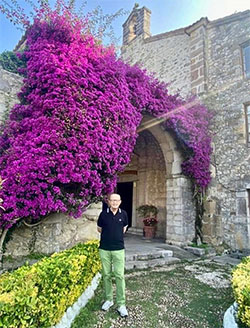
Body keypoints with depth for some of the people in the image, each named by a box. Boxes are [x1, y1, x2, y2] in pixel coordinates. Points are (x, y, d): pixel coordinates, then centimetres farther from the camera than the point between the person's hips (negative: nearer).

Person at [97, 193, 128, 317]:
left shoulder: (123, 214, -2)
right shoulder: (103, 214, -5)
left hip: (118, 249, 0)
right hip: (104, 249, 1)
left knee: (119, 276, -1)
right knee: (106, 275, 11)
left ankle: (121, 304, 11)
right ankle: (108, 299, 29)